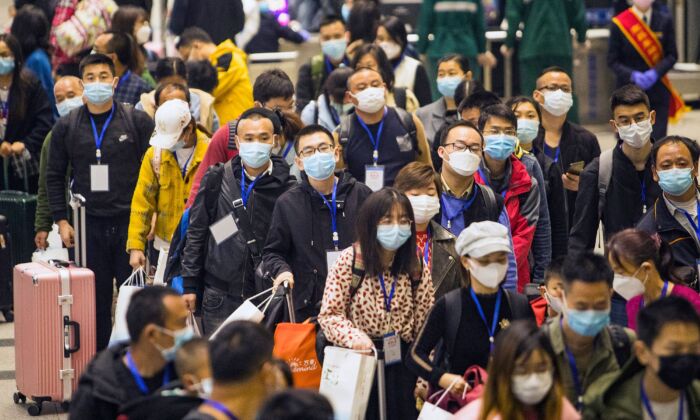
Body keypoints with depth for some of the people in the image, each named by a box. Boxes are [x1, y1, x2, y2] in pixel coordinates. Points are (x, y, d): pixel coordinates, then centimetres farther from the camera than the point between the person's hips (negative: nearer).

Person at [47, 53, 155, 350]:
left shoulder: (138, 122, 1)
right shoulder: (66, 127, 6)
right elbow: (54, 177, 10)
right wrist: (61, 220, 3)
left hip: (130, 222, -1)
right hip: (90, 225, 1)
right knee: (96, 300, 5)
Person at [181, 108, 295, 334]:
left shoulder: (286, 187, 0)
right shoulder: (216, 179, 6)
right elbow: (196, 233, 10)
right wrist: (190, 285, 6)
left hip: (266, 297, -2)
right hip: (219, 296, 2)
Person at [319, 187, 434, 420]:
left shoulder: (417, 268, 1)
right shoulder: (349, 261, -7)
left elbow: (425, 324, 2)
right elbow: (329, 315, -7)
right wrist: (353, 337, -26)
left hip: (401, 365, 2)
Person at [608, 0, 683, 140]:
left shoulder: (665, 20, 3)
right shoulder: (618, 24, -2)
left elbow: (672, 55, 3)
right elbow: (612, 61, -1)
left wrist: (656, 72, -15)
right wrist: (632, 75, -17)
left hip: (658, 92, 1)